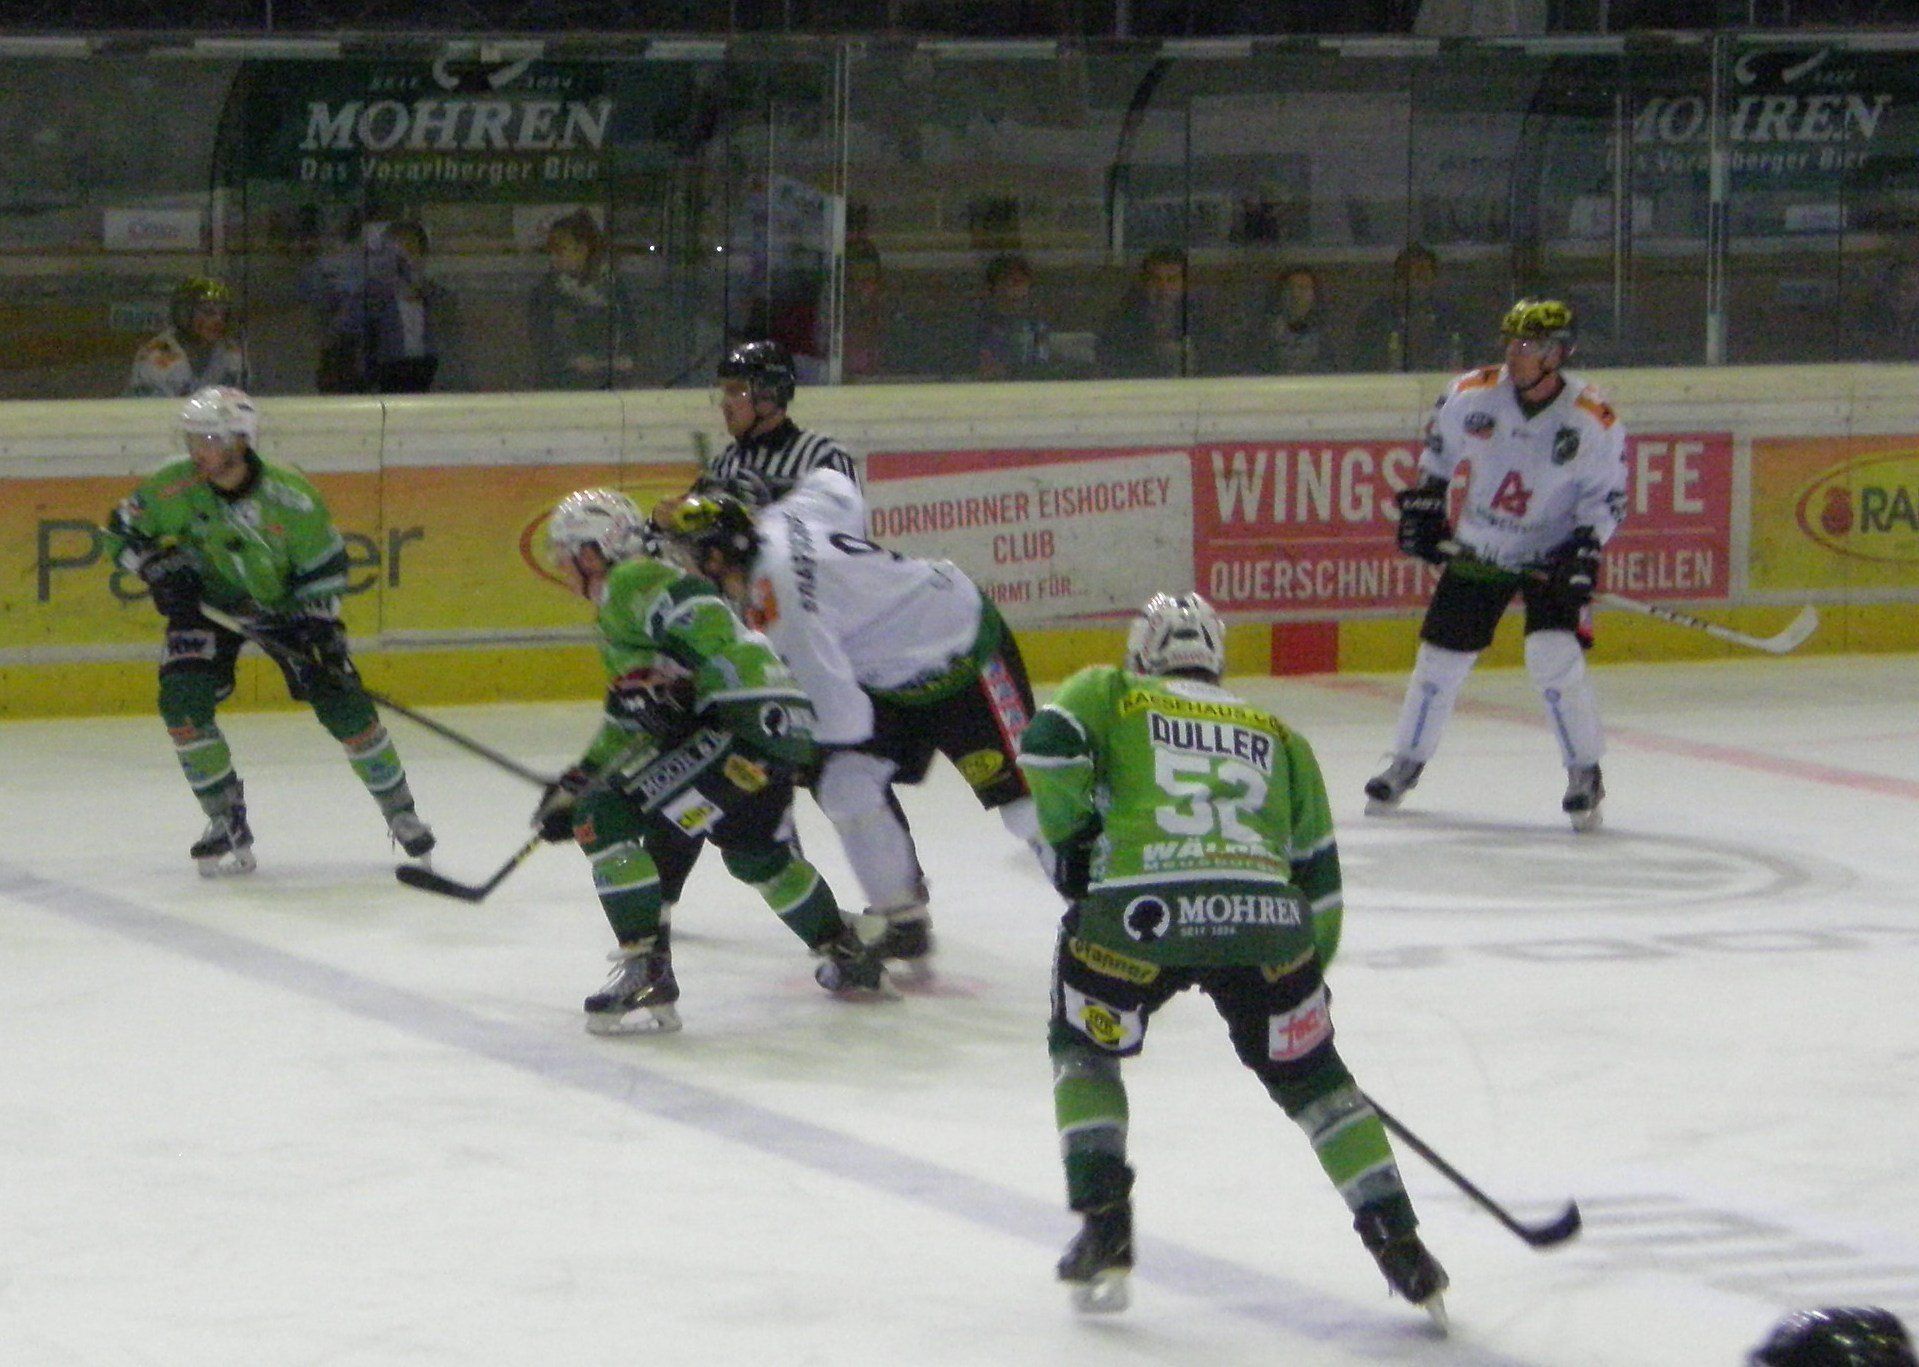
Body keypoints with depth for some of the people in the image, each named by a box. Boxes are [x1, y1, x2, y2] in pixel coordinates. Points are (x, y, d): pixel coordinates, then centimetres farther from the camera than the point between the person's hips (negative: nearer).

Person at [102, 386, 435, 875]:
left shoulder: (289, 494, -24)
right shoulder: (174, 487, -21)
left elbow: (326, 564, -13)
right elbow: (121, 531, -7)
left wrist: (319, 628, -20)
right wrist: (160, 568, -24)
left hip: (285, 603, -1)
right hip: (207, 604, 1)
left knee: (342, 703, -8)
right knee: (183, 700, -20)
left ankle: (399, 810, 13)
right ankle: (228, 824, -6)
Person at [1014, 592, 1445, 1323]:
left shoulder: (1109, 693, 21)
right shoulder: (1278, 735, 29)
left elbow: (1048, 748, 0)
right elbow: (1317, 871, 27)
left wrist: (1073, 840, 13)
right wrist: (1312, 972, 35)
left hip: (1139, 912, -2)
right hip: (1265, 918, 2)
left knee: (1083, 1051, 25)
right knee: (1309, 1075, 21)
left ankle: (1104, 1235, 12)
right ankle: (1401, 1245, 13)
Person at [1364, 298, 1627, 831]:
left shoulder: (1595, 422, -18)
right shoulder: (1474, 394, -12)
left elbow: (1608, 497, -9)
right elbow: (1439, 441, 8)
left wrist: (1584, 549, -21)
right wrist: (1424, 501, 6)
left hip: (1552, 557, -3)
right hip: (1478, 549, 3)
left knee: (1554, 656, -20)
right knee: (1440, 657, 6)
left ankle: (1585, 774, -5)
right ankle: (1407, 762, 26)